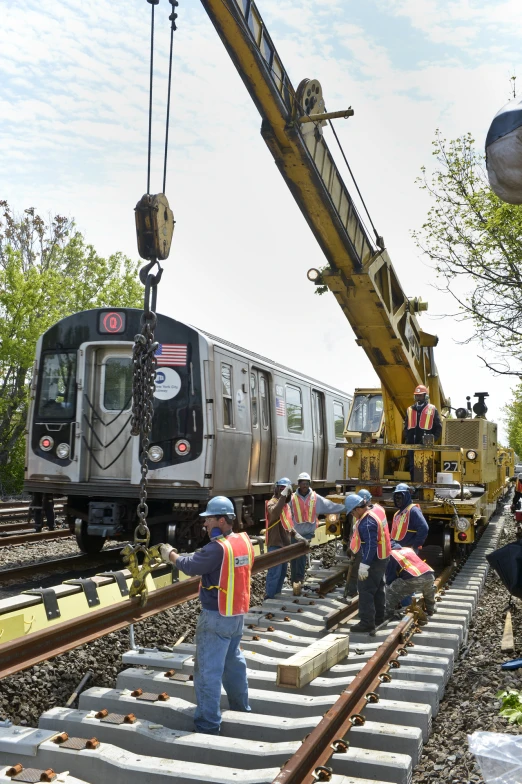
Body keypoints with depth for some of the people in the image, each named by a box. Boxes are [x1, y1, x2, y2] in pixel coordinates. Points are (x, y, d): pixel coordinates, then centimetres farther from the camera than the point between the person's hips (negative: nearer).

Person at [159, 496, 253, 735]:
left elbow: (191, 566, -18)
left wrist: (171, 555, -1)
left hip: (216, 617, -8)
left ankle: (208, 725, 3)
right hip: (237, 614, 9)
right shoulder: (244, 542, 2)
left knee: (208, 670, -1)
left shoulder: (217, 547, -23)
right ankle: (241, 707, 37)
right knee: (233, 662, 24)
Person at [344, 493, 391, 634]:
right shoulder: (376, 508, -2)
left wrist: (364, 565, -26)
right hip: (382, 556, 10)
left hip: (373, 560, -10)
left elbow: (370, 546, -30)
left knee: (365, 590, -4)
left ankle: (367, 623, -1)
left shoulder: (367, 523, -30)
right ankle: (379, 617, 35)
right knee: (378, 587, 22)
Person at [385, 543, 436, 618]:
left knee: (390, 591, 8)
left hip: (413, 579, -7)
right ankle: (430, 610, 48)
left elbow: (390, 576, 11)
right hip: (428, 574, 7)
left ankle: (388, 614, 6)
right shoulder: (408, 549, 33)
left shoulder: (391, 554, 13)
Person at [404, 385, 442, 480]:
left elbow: (438, 427, 3)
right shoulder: (410, 410, 15)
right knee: (412, 468, 6)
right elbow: (406, 427, 18)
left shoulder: (432, 410, 3)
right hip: (412, 445, 4)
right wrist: (407, 439, 4)